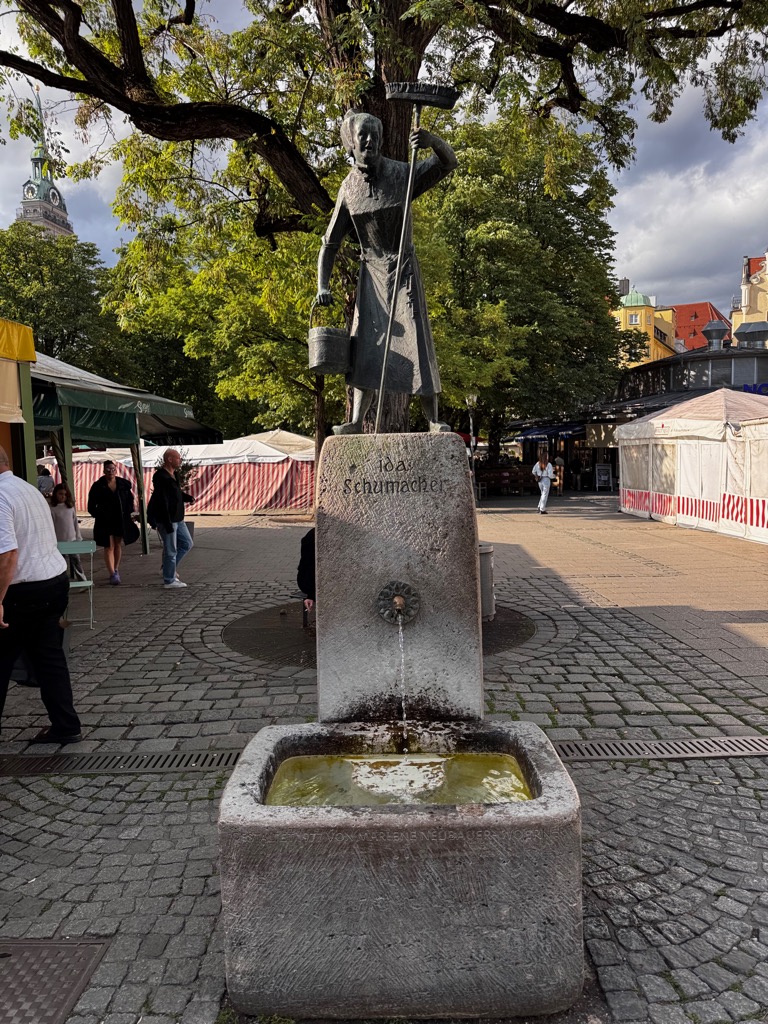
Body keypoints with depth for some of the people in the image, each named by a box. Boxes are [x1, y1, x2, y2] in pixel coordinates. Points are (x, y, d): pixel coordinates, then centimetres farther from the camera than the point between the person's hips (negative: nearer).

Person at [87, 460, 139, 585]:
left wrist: (128, 512, 3)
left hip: (121, 520, 3)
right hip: (105, 522, -3)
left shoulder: (124, 484, 2)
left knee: (118, 545, 14)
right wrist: (100, 515, -10)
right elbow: (91, 506, -1)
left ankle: (116, 570, 29)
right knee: (109, 547, -5)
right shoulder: (98, 486, -5)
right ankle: (112, 574, -9)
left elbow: (130, 499, 15)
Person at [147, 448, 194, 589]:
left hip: (177, 519, 10)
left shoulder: (172, 475, 12)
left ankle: (169, 567, 28)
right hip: (166, 520, -10)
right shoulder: (161, 477, -19)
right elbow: (162, 501, -23)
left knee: (187, 544, 16)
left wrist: (188, 497, 8)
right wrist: (167, 523, -25)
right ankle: (169, 581, 10)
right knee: (171, 550, -1)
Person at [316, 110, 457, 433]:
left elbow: (448, 162, -13)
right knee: (365, 346, -4)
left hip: (403, 270, -3)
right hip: (371, 272, 3)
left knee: (416, 343, -9)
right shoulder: (349, 187, 3)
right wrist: (322, 285, -4)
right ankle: (356, 422, -5)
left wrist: (432, 140, -35)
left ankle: (433, 420, -6)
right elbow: (330, 243, 7)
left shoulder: (400, 174, -6)